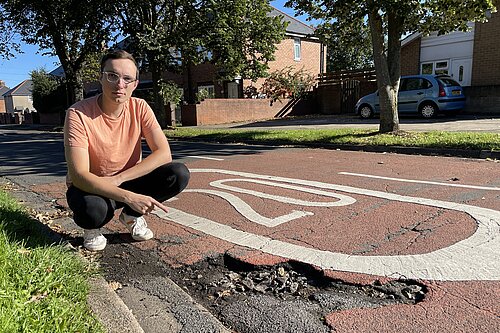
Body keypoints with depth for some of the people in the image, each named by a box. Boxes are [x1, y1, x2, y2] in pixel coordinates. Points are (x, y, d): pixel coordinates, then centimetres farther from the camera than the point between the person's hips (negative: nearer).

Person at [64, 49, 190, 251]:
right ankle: (91, 228, 2)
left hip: (128, 182, 4)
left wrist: (118, 178, -26)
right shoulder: (78, 114, -22)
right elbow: (79, 176, -28)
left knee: (179, 174, -21)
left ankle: (131, 215, 5)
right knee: (92, 210, -39)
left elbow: (163, 153, -17)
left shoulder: (139, 108, -11)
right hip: (90, 188, -3)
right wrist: (129, 197, -40)